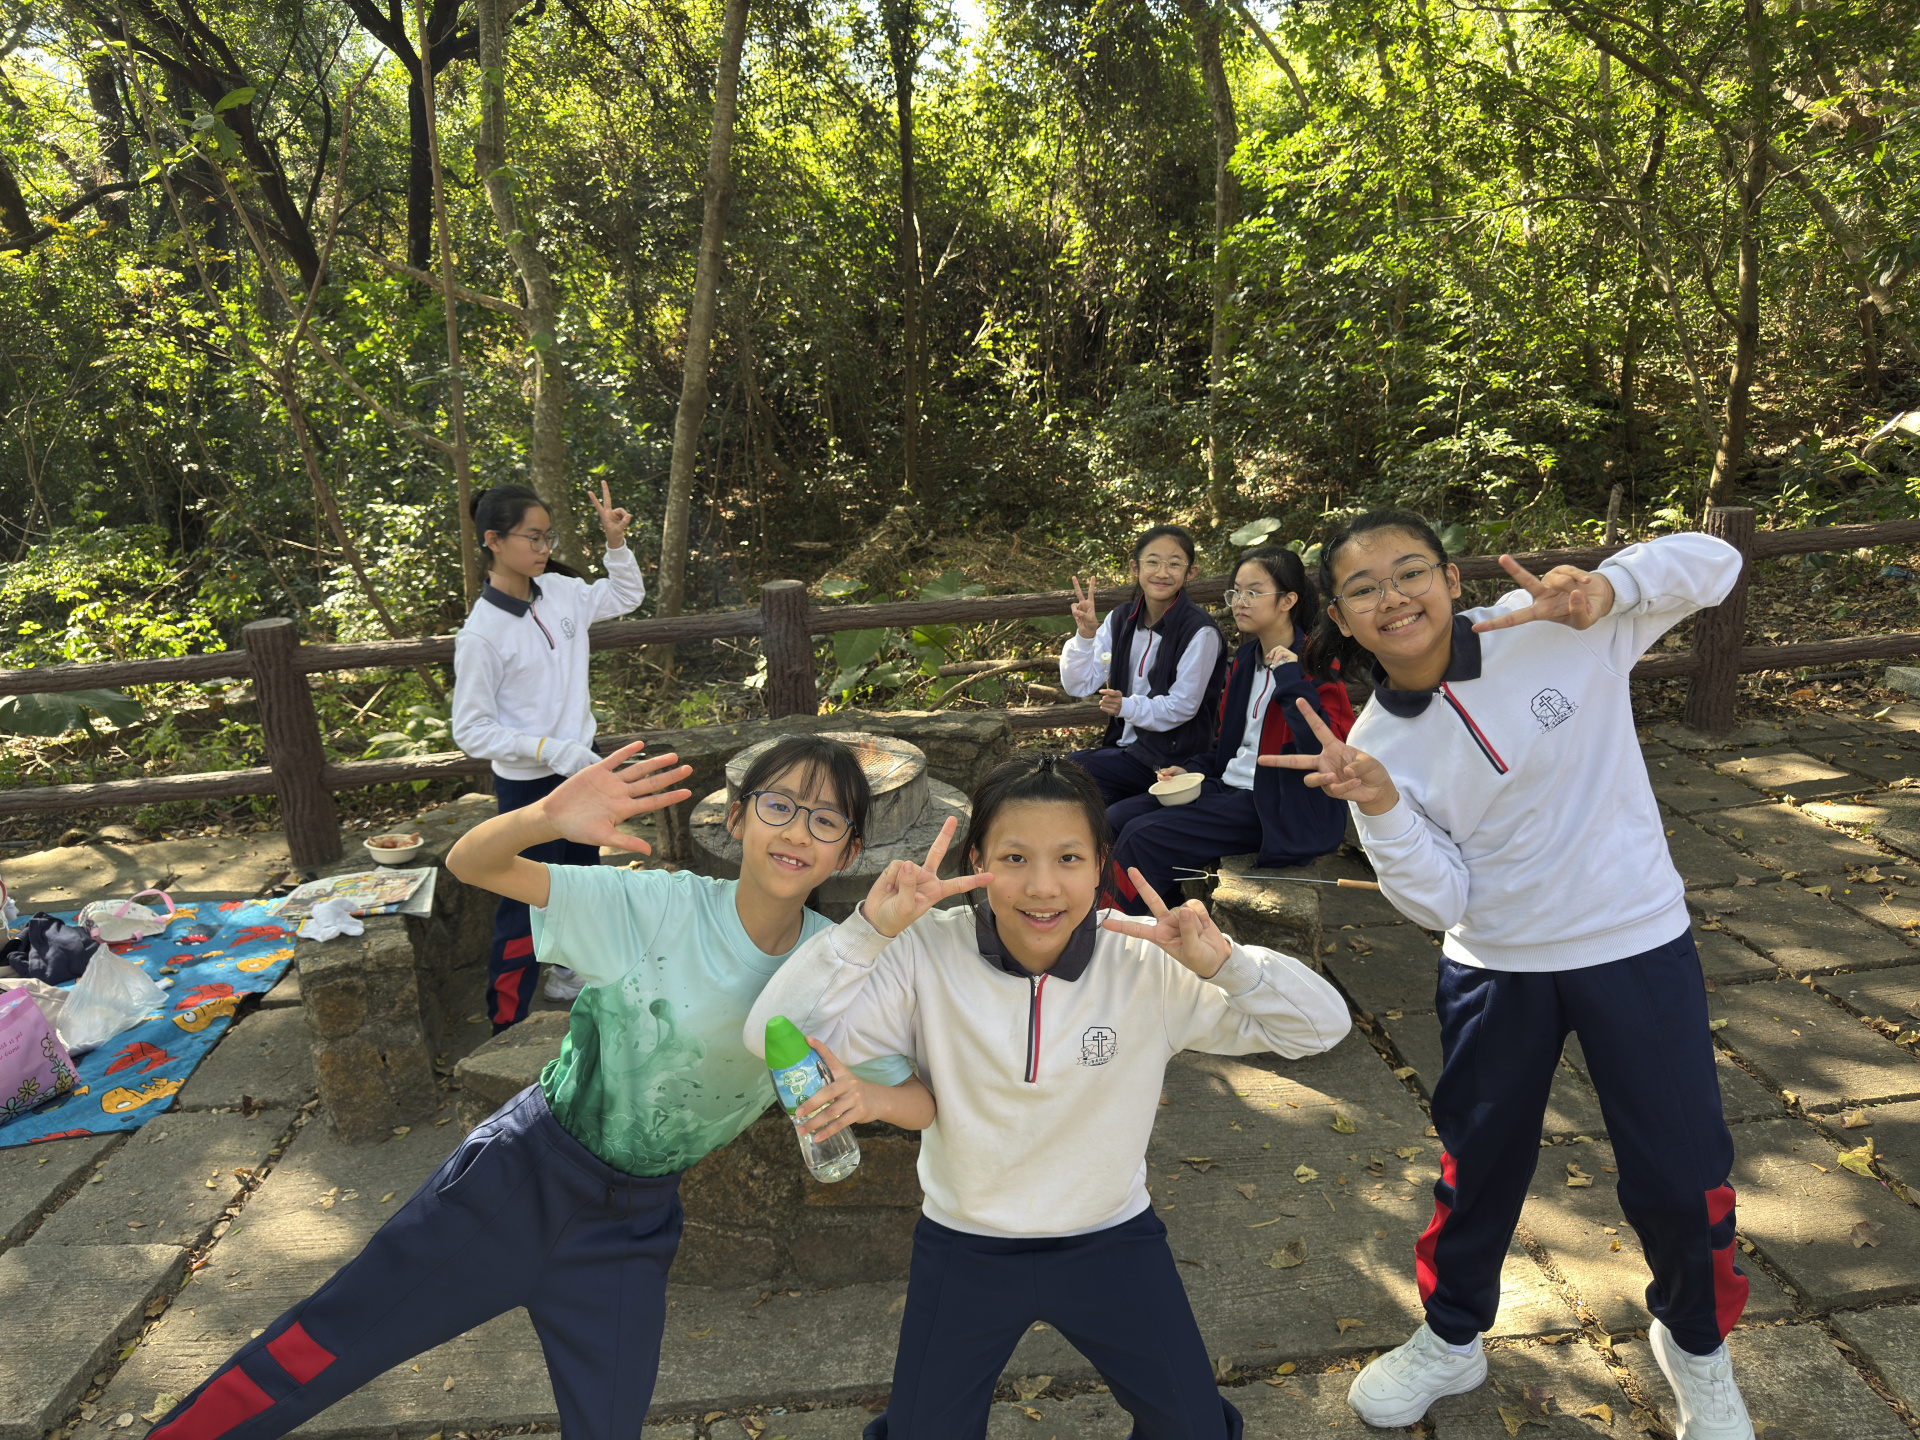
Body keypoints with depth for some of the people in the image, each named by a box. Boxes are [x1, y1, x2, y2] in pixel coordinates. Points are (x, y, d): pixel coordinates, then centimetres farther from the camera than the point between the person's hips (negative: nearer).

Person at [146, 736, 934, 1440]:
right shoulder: (656, 908, -21)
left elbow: (924, 1104, -10)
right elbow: (470, 863, -23)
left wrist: (869, 1097, -33)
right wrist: (545, 817, -45)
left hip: (631, 1224, 3)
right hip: (523, 1177, -2)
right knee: (326, 1343, 4)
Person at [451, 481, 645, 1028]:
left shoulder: (560, 591, -3)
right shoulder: (482, 634, -21)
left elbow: (626, 596, 16)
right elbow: (471, 731, -18)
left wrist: (616, 541, 0)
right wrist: (551, 750, -26)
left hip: (582, 765, 7)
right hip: (527, 785, -7)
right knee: (525, 907, 2)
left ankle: (569, 973, 46)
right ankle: (506, 1023, 17)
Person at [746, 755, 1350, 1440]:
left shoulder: (1151, 963, -18)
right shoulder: (928, 956, -20)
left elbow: (1320, 1024, -17)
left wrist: (1222, 962, -35)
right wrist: (869, 928, -35)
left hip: (1113, 1240, 1)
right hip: (965, 1247, 0)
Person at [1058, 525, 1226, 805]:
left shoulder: (1200, 631, -13)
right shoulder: (1120, 620, 5)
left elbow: (1182, 707, -14)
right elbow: (1078, 685, 1)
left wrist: (1126, 706, -31)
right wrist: (1085, 635, -16)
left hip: (1170, 758, -6)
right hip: (1124, 744, 6)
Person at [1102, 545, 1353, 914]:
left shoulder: (1313, 666, -13)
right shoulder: (1245, 659, 12)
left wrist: (1290, 680, -28)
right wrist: (1191, 769, 6)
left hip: (1270, 806, -8)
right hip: (1226, 785, 9)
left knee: (1142, 837, -20)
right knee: (1114, 819, -2)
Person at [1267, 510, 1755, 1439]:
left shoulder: (1553, 630, -15)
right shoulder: (1377, 747, -11)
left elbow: (1712, 563, -8)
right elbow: (1439, 902, -12)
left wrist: (1607, 585, -28)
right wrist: (1378, 806, -29)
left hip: (1638, 946, -1)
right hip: (1494, 969, 1)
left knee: (1680, 1172, 12)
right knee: (1478, 1164, 16)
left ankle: (1696, 1343, 44)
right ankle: (1451, 1339, 42)